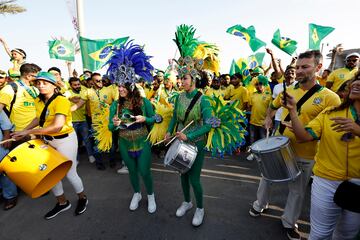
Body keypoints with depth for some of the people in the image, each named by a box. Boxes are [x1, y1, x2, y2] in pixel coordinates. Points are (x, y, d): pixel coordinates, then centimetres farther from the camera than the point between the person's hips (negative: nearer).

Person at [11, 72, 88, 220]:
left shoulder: (61, 100, -21)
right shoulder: (38, 101, 3)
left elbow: (57, 126, -29)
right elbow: (38, 118, 19)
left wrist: (28, 132, -24)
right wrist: (24, 130, 3)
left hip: (66, 139, -7)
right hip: (48, 140, 7)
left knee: (69, 173, 2)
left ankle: (82, 198, 29)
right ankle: (62, 202, 34)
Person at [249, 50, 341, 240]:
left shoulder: (329, 97, -14)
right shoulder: (288, 90, -1)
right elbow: (273, 106, 19)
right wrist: (268, 118, 4)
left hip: (304, 154, -3)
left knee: (297, 191, 16)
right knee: (266, 177, 20)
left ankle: (289, 222, 40)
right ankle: (260, 203, 47)